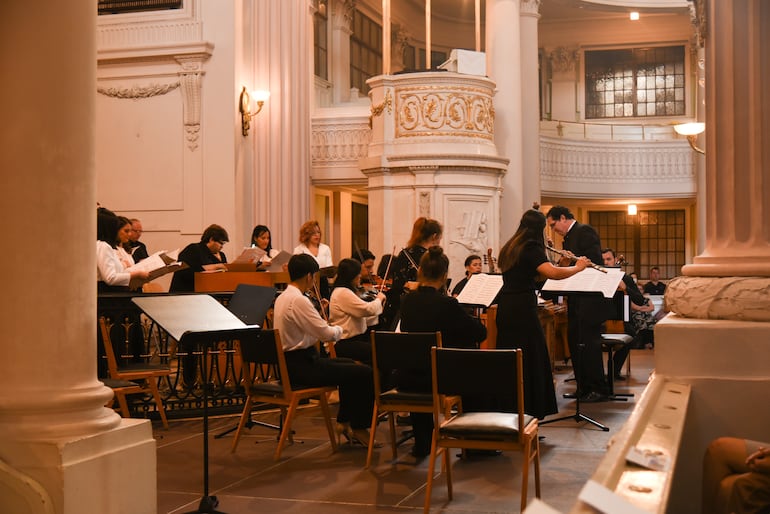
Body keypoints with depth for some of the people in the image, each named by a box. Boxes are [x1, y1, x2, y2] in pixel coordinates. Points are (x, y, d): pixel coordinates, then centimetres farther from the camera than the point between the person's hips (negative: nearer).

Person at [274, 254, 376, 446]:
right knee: (364, 373, -10)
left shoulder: (282, 297, 11)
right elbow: (326, 333, -20)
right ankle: (358, 427, 6)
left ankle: (343, 422, 25)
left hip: (290, 360, 11)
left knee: (352, 365, 23)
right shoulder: (298, 300, -21)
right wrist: (340, 329, 1)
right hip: (302, 365, -11)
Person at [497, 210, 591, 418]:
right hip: (522, 309, -8)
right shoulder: (532, 249, -10)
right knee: (530, 360, 0)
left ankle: (508, 408, 20)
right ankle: (529, 410, 2)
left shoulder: (509, 248, 16)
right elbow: (553, 273, -25)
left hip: (505, 309, 8)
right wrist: (578, 267, -9)